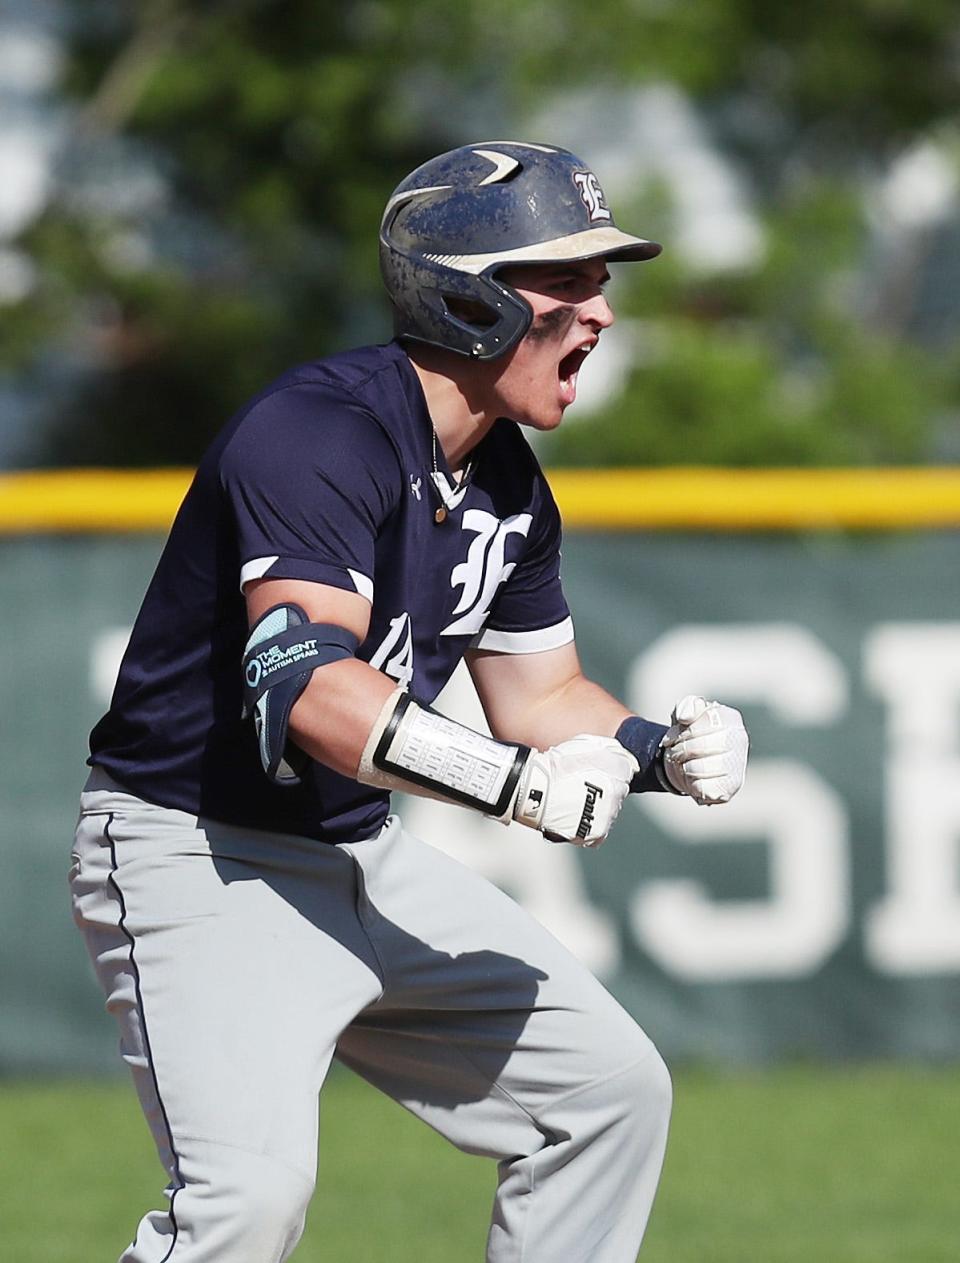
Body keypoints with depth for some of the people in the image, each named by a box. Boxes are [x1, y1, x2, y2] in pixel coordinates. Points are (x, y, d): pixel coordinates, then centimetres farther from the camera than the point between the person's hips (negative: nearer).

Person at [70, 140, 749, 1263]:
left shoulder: (508, 484, 7)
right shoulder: (322, 432, -22)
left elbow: (539, 695, 17)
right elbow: (304, 687, -33)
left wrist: (659, 750, -4)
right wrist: (517, 781, -38)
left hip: (363, 858, 9)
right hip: (200, 863, -9)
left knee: (613, 1088, 9)